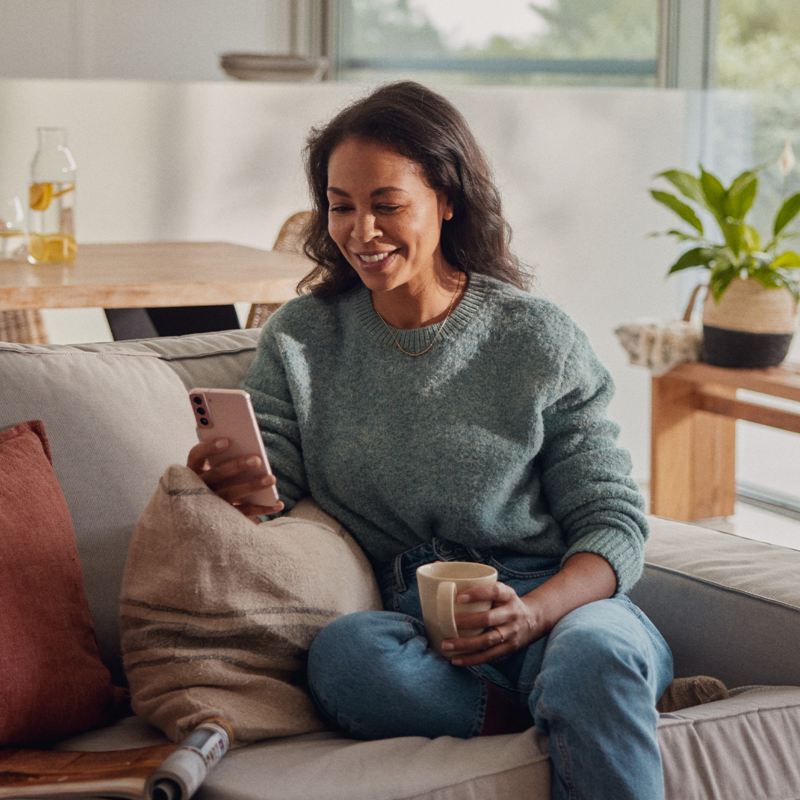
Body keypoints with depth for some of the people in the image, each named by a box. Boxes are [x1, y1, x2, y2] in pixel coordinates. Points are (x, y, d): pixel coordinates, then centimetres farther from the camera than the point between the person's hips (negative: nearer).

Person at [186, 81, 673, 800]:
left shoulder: (539, 340, 4)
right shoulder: (298, 341, 12)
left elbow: (614, 523, 2)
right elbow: (270, 491, 4)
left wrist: (532, 614, -18)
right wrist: (234, 487, -22)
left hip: (561, 605, -2)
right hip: (408, 624, 3)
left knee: (591, 652, -37)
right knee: (343, 652, -34)